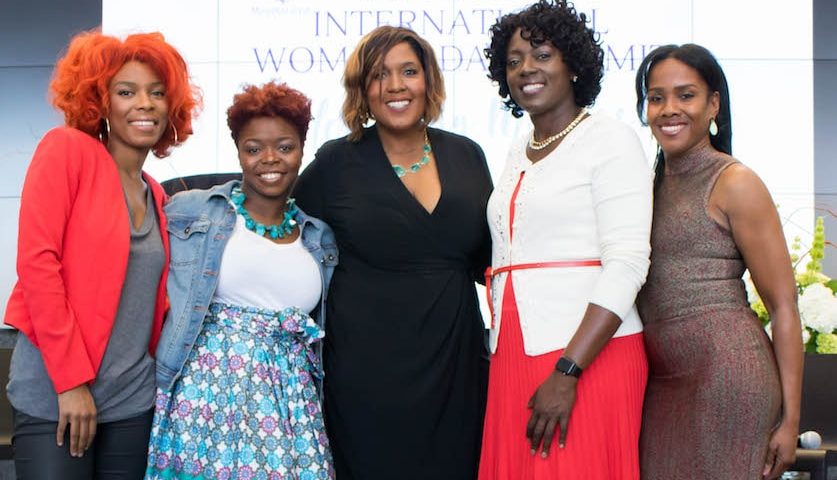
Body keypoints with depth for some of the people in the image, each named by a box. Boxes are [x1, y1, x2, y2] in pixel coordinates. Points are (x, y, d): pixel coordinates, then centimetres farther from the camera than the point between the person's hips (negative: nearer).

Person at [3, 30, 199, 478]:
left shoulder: (156, 196, 12)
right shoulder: (66, 149, -5)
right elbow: (36, 260, -13)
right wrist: (71, 380, -16)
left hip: (133, 401, 6)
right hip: (54, 394, -6)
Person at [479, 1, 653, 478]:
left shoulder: (610, 139, -4)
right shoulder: (518, 153, 16)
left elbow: (627, 265, -14)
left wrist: (567, 372, -20)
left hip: (588, 358, -6)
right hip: (515, 357, 6)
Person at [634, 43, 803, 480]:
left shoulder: (733, 183, -5)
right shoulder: (651, 183, 15)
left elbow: (784, 306, -7)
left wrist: (790, 418, -10)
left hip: (725, 373, -6)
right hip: (658, 379, 6)